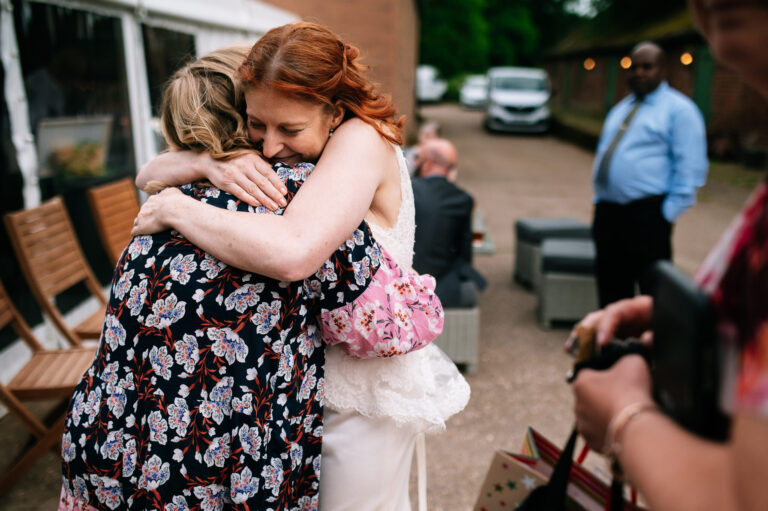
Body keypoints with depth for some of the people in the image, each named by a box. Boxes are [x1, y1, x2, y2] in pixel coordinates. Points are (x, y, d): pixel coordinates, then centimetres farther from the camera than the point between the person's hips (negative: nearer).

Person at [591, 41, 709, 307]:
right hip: (607, 211, 7)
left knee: (653, 290, -2)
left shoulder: (679, 110, -2)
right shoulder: (620, 109, 19)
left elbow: (691, 168, -8)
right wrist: (599, 202, 16)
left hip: (646, 216, -7)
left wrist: (667, 213, -14)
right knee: (611, 290, 14)